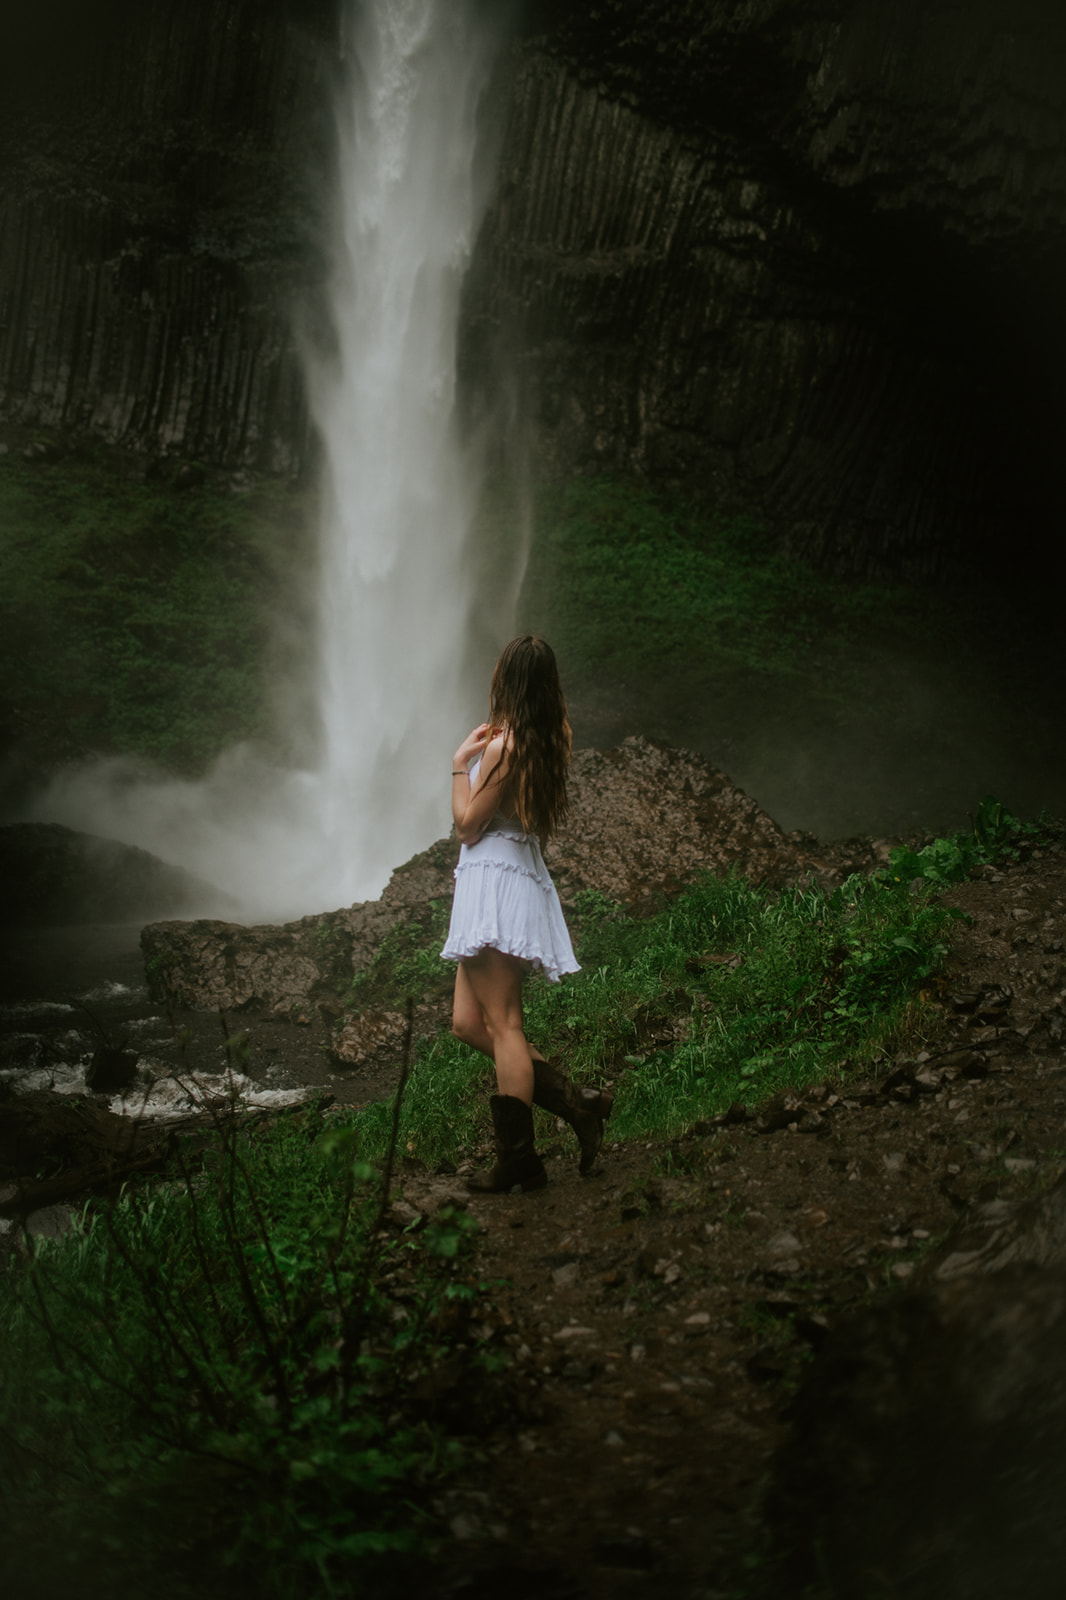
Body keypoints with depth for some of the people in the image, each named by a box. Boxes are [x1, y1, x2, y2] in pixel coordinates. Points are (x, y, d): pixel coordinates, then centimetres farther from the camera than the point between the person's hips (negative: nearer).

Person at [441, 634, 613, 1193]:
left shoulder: (503, 746, -15)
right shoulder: (550, 742, 10)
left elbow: (468, 825, -10)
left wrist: (461, 763, -3)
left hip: (495, 878, -9)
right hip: (521, 880, 9)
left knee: (501, 1025, -8)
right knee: (468, 1022, 10)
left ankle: (517, 1159, -7)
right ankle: (577, 1102, 7)